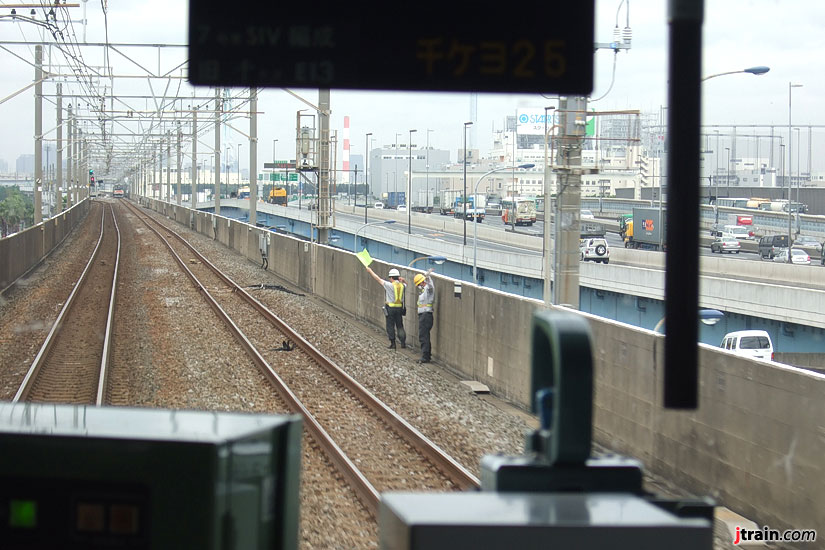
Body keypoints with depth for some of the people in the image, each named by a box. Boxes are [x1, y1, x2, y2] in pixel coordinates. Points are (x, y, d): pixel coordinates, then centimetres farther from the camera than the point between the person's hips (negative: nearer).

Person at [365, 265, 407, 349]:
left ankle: (393, 344, 3)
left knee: (390, 326, 3)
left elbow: (378, 279, -6)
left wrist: (370, 271, 5)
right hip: (399, 308, 5)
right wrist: (403, 281, 6)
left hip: (390, 308, -5)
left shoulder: (389, 285, -14)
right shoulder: (402, 285, 1)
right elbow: (406, 284, 28)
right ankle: (403, 342, 6)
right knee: (400, 326, 11)